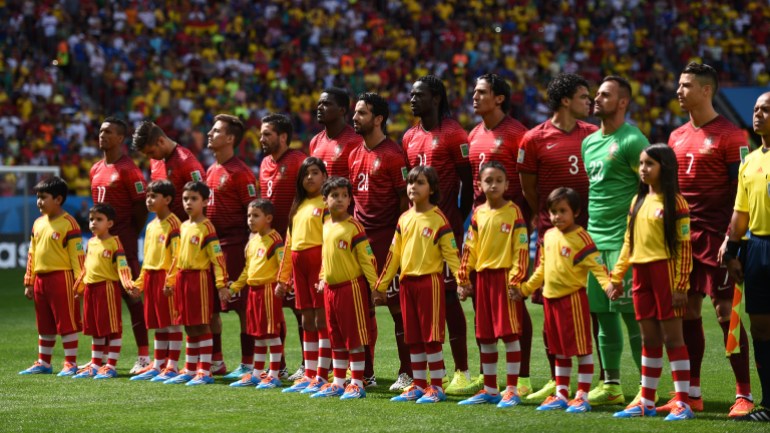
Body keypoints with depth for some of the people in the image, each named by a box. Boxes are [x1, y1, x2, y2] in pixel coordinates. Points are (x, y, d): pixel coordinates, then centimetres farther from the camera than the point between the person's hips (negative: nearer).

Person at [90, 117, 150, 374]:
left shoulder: (128, 169, -11)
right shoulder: (96, 170, 14)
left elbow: (142, 206, -11)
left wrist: (130, 236, -6)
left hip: (123, 240, -8)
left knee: (131, 295, -7)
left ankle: (143, 356, -4)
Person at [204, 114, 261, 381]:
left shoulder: (239, 172, -11)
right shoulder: (211, 171, 15)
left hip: (234, 245, -9)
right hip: (211, 245, 9)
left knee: (242, 305, -5)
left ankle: (248, 364, -1)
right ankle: (215, 360, 21)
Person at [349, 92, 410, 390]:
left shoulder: (392, 155, -9)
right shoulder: (355, 155, 13)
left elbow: (405, 199, -10)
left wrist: (399, 238, -14)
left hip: (386, 240, -8)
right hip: (360, 239, 8)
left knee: (397, 306, -3)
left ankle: (407, 373, 1)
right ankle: (365, 373, 15)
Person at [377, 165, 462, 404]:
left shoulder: (438, 219, -7)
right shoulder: (404, 219, 10)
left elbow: (451, 252, -9)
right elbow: (394, 253, 15)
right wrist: (382, 284, 14)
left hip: (430, 281, -6)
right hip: (407, 283, 6)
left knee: (431, 337, -5)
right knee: (413, 339, 10)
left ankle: (436, 387, 1)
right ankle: (418, 386, 17)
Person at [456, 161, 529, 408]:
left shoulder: (513, 212, -5)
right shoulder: (478, 214, 10)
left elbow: (521, 248, -9)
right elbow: (469, 248, 12)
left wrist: (516, 280, -15)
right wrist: (463, 280, 8)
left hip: (505, 276, -6)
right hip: (483, 277, 6)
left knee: (509, 334, -5)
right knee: (485, 336, 10)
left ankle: (512, 390, -1)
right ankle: (489, 390, 18)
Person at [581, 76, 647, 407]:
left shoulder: (632, 140, -9)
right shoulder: (589, 142, 16)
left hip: (623, 241, -8)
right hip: (594, 240, 8)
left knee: (631, 315, -7)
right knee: (603, 316, 9)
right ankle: (611, 385, 16)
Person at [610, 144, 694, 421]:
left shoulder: (674, 202, -8)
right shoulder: (638, 201, 14)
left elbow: (684, 246, -11)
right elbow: (628, 242, 18)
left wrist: (681, 285, -16)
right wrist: (616, 277, 13)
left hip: (665, 271, -7)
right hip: (641, 273, 7)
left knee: (672, 337, -5)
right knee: (649, 339, 11)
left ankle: (682, 403, -3)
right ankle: (646, 403, 15)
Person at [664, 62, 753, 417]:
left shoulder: (729, 135, -7)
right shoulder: (677, 137, 14)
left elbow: (740, 191, -10)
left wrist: (731, 237, -17)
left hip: (714, 235, -7)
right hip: (681, 235, 7)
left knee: (724, 310, -7)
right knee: (687, 311, 8)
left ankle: (744, 395, -3)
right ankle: (692, 393, 14)